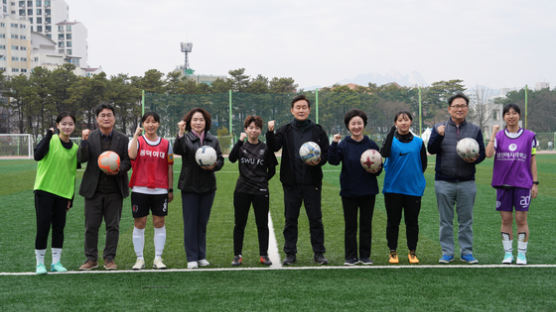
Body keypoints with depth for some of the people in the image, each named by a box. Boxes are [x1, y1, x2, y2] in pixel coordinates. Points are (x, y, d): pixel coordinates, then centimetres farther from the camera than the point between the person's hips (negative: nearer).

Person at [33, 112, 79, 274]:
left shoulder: (74, 148, 8)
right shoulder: (51, 140, -6)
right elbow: (38, 155, -25)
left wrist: (71, 197, 12)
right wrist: (49, 134, -27)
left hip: (62, 193, 5)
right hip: (44, 190, -4)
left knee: (59, 227, 8)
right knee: (43, 227, -3)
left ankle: (56, 262, 17)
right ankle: (40, 263, 8)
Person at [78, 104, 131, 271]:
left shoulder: (122, 139, 4)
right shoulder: (90, 137, 2)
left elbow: (128, 161, 3)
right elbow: (81, 158, -7)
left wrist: (119, 168, -17)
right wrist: (84, 141, -21)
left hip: (114, 190, 0)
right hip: (93, 189, 0)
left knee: (113, 226, 5)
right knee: (91, 226, 4)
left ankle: (109, 258, 16)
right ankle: (91, 259, 15)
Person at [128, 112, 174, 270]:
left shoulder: (166, 144, 8)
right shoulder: (137, 140, 3)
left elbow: (169, 168, 10)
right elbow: (132, 155, -20)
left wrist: (170, 189, 7)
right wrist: (136, 135, -16)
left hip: (160, 190, 1)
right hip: (140, 190, -1)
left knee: (159, 223, 3)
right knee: (139, 224, 2)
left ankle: (158, 258, 10)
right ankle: (139, 259, 11)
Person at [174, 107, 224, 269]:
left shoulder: (213, 140, 10)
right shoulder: (185, 138, -1)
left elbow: (220, 159, 8)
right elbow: (177, 150, -21)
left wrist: (214, 165, -13)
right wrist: (180, 133, -35)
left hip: (208, 186, 3)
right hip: (189, 186, -3)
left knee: (203, 222, 10)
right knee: (190, 223, -1)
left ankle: (201, 256, 19)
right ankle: (192, 258, 6)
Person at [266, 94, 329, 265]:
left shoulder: (318, 131, 4)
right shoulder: (285, 130, 5)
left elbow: (326, 153, 6)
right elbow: (274, 147, -10)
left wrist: (319, 161, -15)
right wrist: (270, 133, -28)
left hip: (312, 182, 0)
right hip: (291, 182, 1)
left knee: (315, 219, 4)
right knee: (290, 220, 7)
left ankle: (319, 253, 14)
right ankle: (290, 253, 16)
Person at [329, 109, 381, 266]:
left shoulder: (371, 145, 2)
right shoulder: (343, 144, -3)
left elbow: (379, 166, 8)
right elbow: (333, 161, -18)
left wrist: (376, 170, -14)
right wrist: (334, 144, -30)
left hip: (368, 191, 1)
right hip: (349, 191, -1)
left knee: (366, 224, 8)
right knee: (350, 225, 4)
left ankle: (365, 255, 18)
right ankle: (351, 256, 12)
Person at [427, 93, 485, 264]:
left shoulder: (475, 130, 9)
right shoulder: (439, 127, 5)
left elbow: (482, 152, 9)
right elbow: (431, 149, -7)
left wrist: (475, 159, -13)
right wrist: (439, 135, -25)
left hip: (467, 182, 1)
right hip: (444, 182, -1)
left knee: (466, 220, 5)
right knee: (446, 220, 5)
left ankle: (467, 252, 15)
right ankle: (447, 252, 13)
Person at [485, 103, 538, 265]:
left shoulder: (529, 136, 3)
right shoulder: (499, 136, 4)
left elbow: (532, 160, 5)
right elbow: (489, 154, -13)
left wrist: (535, 183, 2)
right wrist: (493, 133, -13)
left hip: (522, 183, -1)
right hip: (503, 183, 1)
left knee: (521, 219, 1)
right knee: (506, 219, 5)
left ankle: (521, 254, 10)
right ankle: (508, 253, 14)